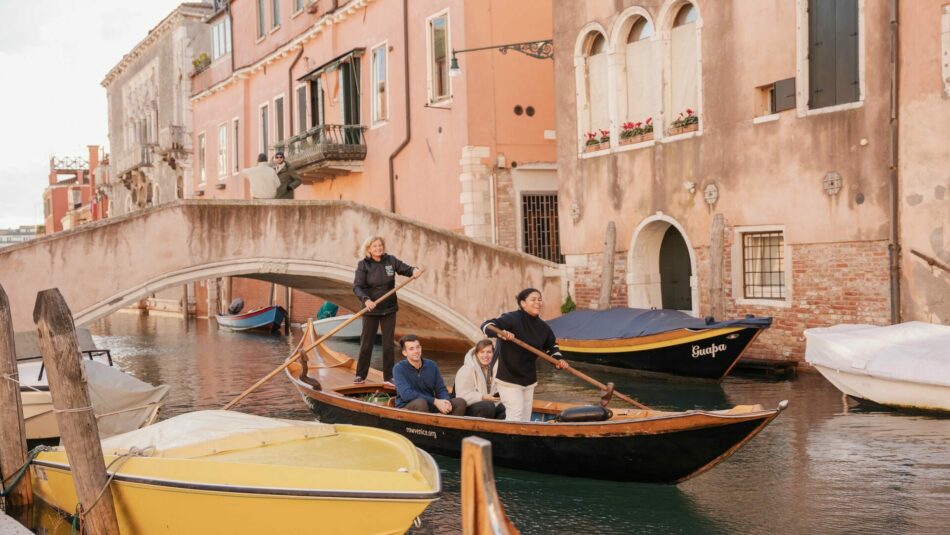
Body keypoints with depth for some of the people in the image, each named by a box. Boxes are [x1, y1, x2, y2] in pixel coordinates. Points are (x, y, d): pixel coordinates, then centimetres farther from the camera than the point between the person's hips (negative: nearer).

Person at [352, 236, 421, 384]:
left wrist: (414, 270, -19)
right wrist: (365, 299, -33)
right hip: (371, 310, -2)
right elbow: (357, 286, -16)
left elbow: (405, 269, 5)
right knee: (366, 343, 6)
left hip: (389, 310, 2)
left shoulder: (391, 260, -1)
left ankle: (388, 376, 15)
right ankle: (360, 375, 18)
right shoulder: (363, 265, -9)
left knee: (388, 344, 7)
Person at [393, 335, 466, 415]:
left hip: (429, 406, 5)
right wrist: (435, 401, -26)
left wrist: (446, 402, -18)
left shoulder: (432, 366, 7)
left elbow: (441, 390, 8)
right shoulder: (399, 369, -9)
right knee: (421, 403, -38)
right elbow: (406, 394, -22)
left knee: (460, 402, -16)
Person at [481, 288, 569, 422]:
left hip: (529, 378, 7)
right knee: (516, 411, -12)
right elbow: (486, 325, -28)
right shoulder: (512, 319, -18)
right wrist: (500, 333, -48)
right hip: (509, 377, -7)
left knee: (525, 416, 14)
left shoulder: (542, 327, 4)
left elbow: (551, 345, 20)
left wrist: (558, 359, 1)